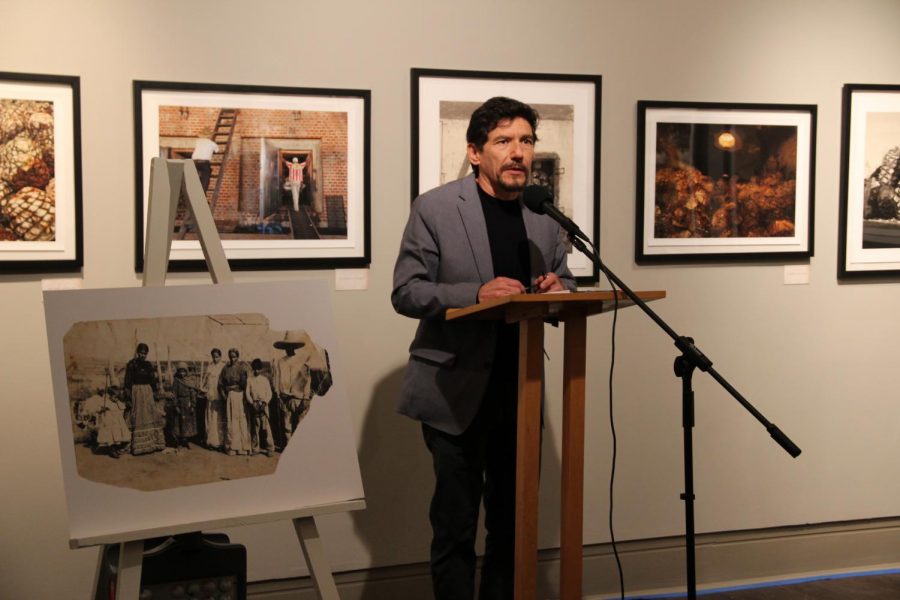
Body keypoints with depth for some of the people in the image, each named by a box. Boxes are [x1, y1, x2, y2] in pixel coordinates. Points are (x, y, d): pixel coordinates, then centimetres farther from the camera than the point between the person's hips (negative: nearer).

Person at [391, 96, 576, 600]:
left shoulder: (544, 215, 7)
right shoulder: (435, 208, -6)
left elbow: (565, 287, 15)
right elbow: (406, 293, -9)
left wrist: (558, 289, -9)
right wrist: (476, 293, -24)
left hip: (520, 391, 4)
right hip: (456, 391, -4)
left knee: (514, 526, 13)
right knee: (455, 529, 5)